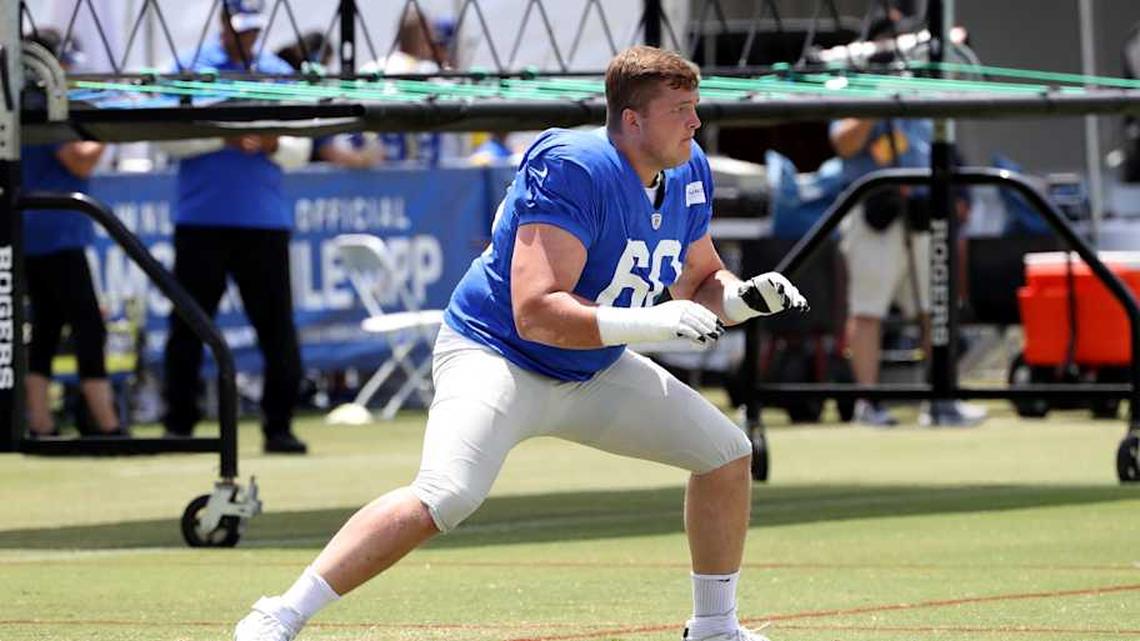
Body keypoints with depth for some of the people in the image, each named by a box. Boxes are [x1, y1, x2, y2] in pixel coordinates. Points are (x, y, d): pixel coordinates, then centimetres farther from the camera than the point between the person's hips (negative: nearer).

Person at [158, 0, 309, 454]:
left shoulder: (280, 74, 12)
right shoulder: (192, 68, 4)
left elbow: (301, 150, 10)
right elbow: (171, 139, -3)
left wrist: (274, 145, -11)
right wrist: (223, 136, -15)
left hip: (265, 220, 2)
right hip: (201, 220, -2)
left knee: (277, 325, -2)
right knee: (189, 326, 1)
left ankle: (279, 426, 2)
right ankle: (178, 425, 8)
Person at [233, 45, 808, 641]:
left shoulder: (688, 173, 0)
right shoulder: (573, 169, -26)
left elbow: (700, 285, 16)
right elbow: (535, 313, -33)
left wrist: (747, 296, -6)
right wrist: (652, 323, -38)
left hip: (593, 372, 9)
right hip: (496, 355, -9)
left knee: (727, 453, 7)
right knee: (445, 497, -32)